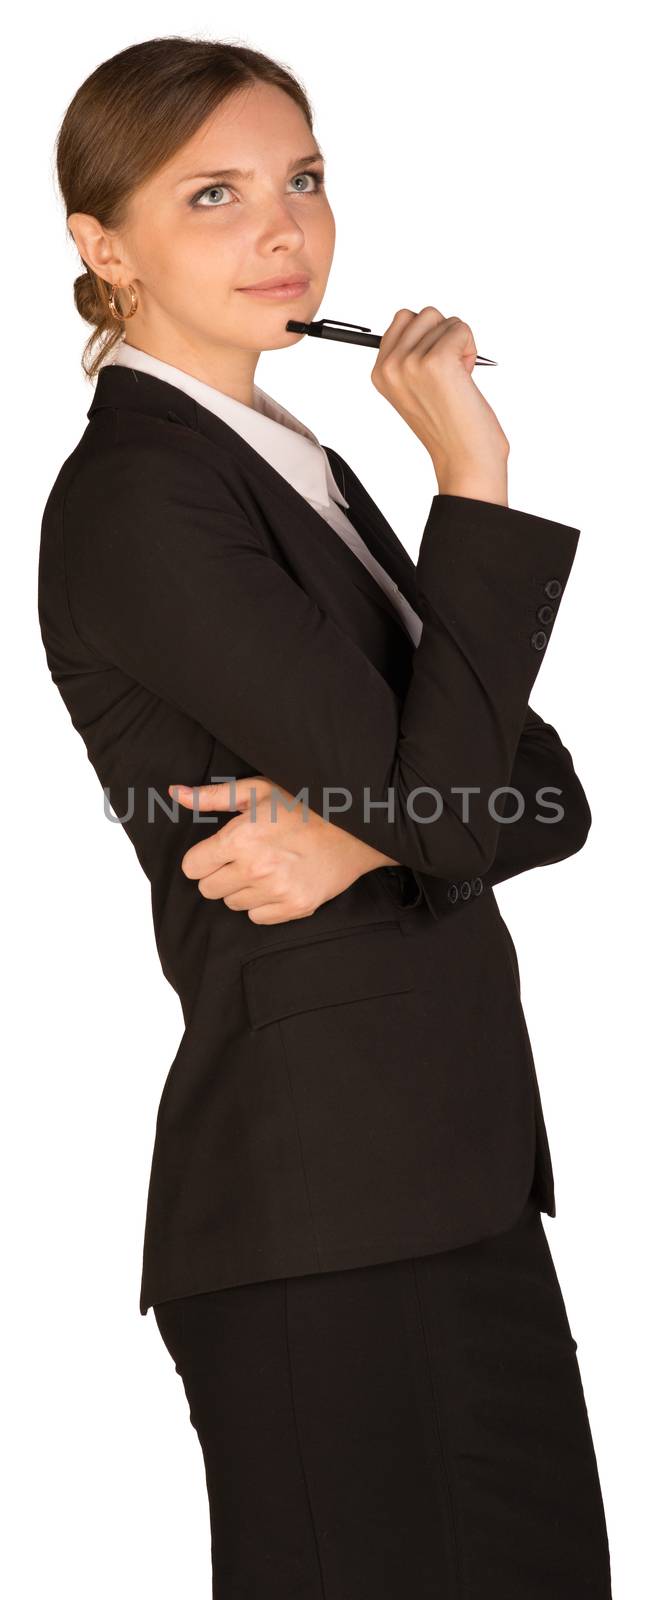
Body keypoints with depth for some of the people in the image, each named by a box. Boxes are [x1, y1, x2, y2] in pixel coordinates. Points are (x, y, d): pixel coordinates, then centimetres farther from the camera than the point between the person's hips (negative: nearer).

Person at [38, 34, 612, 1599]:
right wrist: (475, 476, -12)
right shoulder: (138, 492, -11)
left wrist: (362, 833, -13)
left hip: (458, 1177, 9)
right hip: (323, 1205, -9)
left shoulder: (296, 469, 17)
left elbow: (542, 796, 8)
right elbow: (444, 798, -19)